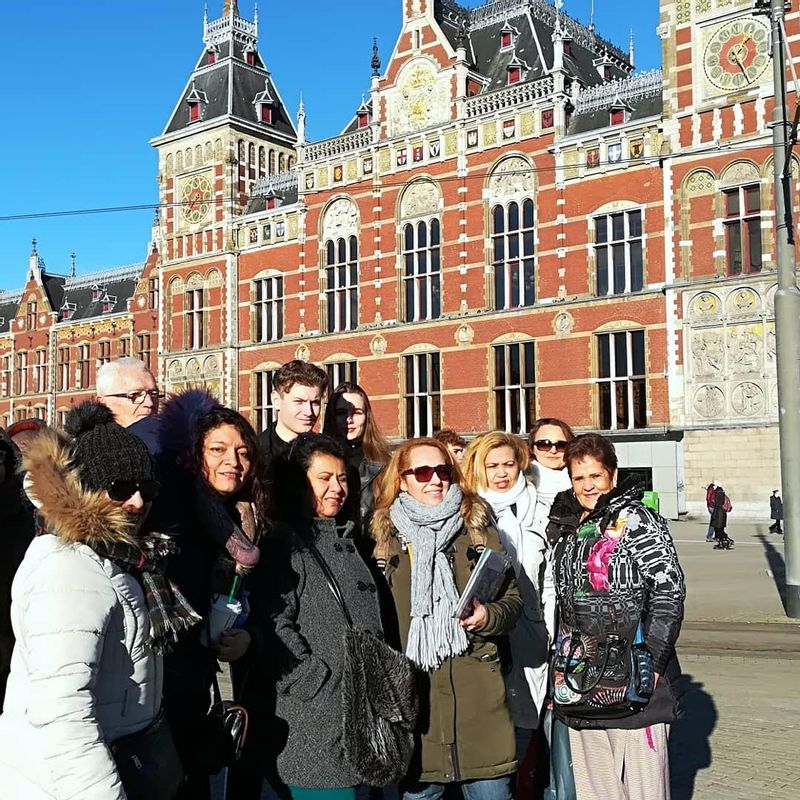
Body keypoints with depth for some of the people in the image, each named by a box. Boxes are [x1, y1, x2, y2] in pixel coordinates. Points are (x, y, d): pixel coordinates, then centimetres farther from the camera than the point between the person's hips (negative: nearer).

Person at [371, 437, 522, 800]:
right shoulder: (383, 537, 5)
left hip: (477, 691, 1)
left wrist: (489, 616, -10)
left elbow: (513, 598, 11)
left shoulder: (477, 528, 9)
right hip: (411, 692, -1)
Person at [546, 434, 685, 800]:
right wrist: (563, 668, 16)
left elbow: (669, 589, -11)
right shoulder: (566, 528, 14)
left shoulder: (636, 520, -5)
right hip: (579, 683, 6)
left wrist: (652, 662, -16)